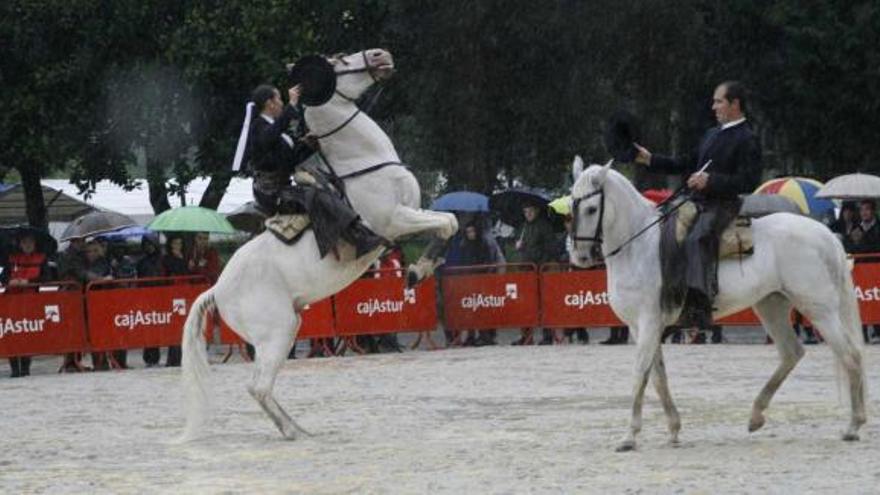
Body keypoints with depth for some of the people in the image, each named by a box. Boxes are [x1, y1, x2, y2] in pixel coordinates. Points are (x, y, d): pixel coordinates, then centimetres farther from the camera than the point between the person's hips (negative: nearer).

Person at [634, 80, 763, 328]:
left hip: (722, 205, -10)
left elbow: (748, 181, -14)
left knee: (697, 239, -34)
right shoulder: (712, 135, 22)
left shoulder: (747, 140, -5)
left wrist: (710, 181, -22)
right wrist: (650, 160, 21)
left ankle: (700, 303, -48)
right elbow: (687, 164, 28)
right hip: (697, 202, 10)